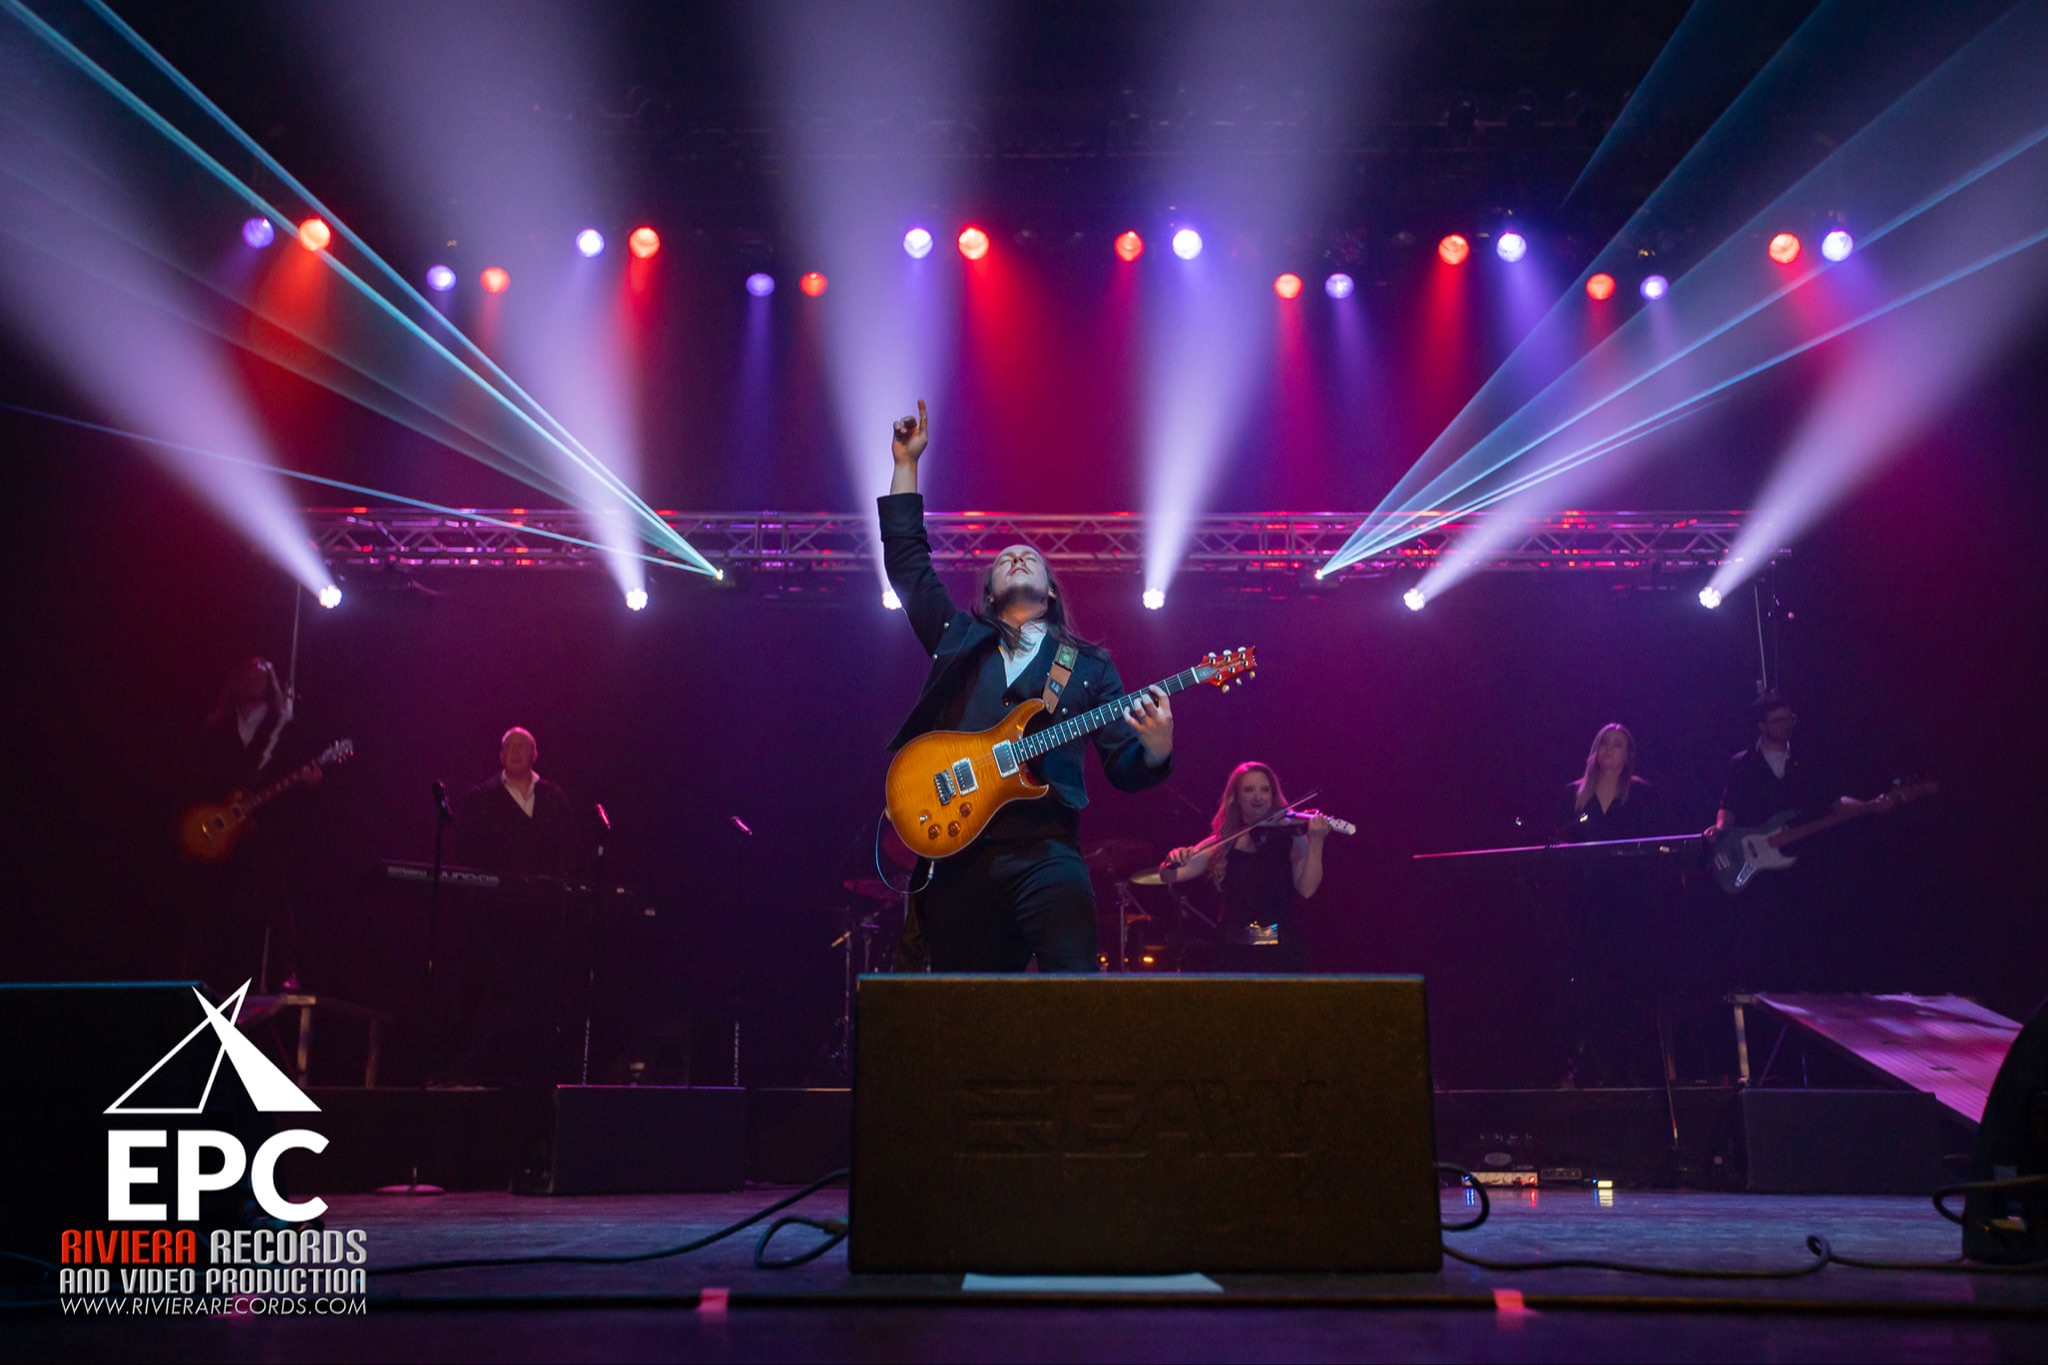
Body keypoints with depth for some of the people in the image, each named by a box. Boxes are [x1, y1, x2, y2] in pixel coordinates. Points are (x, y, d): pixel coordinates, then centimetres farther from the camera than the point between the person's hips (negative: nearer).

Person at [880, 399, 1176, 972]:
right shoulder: (959, 640, 19)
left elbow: (1124, 769, 11)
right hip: (956, 851, 2)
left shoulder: (1089, 666, 16)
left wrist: (1155, 751, -12)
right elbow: (906, 559, 15)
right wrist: (907, 464, 15)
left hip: (1045, 853, -1)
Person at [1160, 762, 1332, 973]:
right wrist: (1173, 861, -17)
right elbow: (1169, 877, 6)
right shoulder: (1221, 845, 8)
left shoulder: (1292, 837, 2)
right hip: (1234, 952, 2)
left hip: (1282, 950, -2)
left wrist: (1316, 843, -22)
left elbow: (1306, 890, -10)